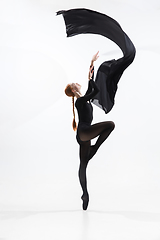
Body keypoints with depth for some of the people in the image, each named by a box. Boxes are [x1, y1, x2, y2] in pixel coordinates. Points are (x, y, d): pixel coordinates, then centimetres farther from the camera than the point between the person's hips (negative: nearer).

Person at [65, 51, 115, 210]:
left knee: (83, 164, 7)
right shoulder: (80, 101, -7)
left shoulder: (84, 99, 18)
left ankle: (85, 194, 10)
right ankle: (94, 148, -11)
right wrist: (90, 78, -3)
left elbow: (92, 86, 21)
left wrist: (92, 63, 22)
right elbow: (96, 90, -17)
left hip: (83, 136, 9)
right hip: (84, 132, -9)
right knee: (110, 124, -18)